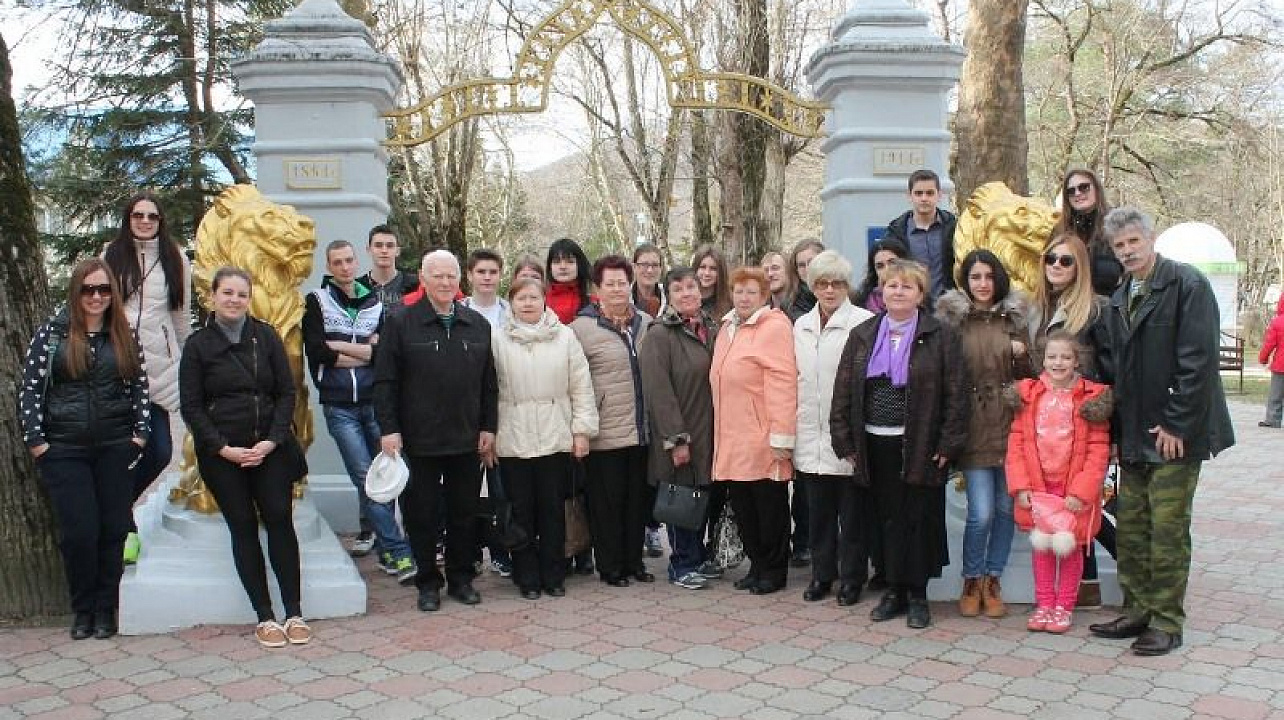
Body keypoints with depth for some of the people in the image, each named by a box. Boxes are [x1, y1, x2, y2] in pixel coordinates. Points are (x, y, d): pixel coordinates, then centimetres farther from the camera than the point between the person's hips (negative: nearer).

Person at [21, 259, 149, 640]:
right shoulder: (52, 333, 1)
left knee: (113, 529, 3)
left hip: (116, 448, 2)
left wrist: (140, 434, 0)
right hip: (64, 450, -1)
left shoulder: (125, 336, 7)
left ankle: (106, 609, 16)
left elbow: (140, 387, 9)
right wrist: (37, 442, -6)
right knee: (78, 531, -3)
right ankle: (83, 609, 15)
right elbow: (30, 389, -1)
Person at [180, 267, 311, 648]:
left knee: (280, 521, -4)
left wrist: (272, 440, -9)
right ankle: (264, 617, 10)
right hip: (222, 453, -1)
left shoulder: (266, 336, 5)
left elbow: (287, 392, 3)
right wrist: (223, 448, -10)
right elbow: (191, 406, 0)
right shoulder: (198, 344, 2)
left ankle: (294, 613, 3)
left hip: (270, 447, 1)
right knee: (243, 527, 2)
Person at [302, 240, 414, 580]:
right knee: (366, 478, -8)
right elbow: (316, 351, -7)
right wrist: (366, 350, -4)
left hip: (374, 401, 3)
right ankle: (398, 553, -6)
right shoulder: (316, 302, 5)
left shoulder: (375, 301, 11)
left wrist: (340, 348, -8)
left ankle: (370, 533, 24)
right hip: (339, 406, -2)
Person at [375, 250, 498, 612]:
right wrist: (389, 428, -10)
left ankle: (461, 578, 25)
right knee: (421, 515, 7)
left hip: (467, 441, 3)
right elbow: (385, 382, -5)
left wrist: (489, 427, 6)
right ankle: (428, 582, 20)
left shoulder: (478, 325, 8)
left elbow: (489, 383, 11)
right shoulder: (400, 324, -3)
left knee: (465, 513, 11)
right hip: (419, 442, -3)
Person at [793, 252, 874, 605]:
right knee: (818, 511, 13)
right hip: (811, 436, 5)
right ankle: (822, 573, 26)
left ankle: (852, 578, 18)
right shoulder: (801, 326, 11)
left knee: (852, 511, 5)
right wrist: (792, 429, 12)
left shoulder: (863, 323, -8)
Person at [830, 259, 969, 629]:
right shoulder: (862, 335, 8)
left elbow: (956, 394, -4)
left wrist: (948, 445, -10)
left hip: (921, 446, -3)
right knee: (888, 518, 9)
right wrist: (846, 442, 2)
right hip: (876, 445, 3)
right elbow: (843, 392, 8)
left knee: (920, 519, 3)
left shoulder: (941, 336, -1)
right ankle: (894, 590, 20)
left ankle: (917, 595, 15)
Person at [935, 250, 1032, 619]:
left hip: (1010, 425, 3)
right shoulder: (952, 317, 0)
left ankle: (993, 581, 22)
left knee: (1006, 508, 7)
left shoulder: (1014, 316, 8)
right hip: (974, 427, -3)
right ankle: (971, 582, 14)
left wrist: (1022, 356, -7)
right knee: (981, 514, -6)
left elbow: (1028, 376, 13)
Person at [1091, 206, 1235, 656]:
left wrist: (1176, 425, -17)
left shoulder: (1188, 285, -10)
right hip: (1134, 435, 7)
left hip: (1175, 433, -7)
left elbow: (1198, 361, -15)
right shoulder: (1119, 298, 13)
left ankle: (1167, 622, 8)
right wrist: (1116, 424, 9)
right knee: (1130, 527, 10)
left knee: (1168, 529, -2)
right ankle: (1137, 611, 21)